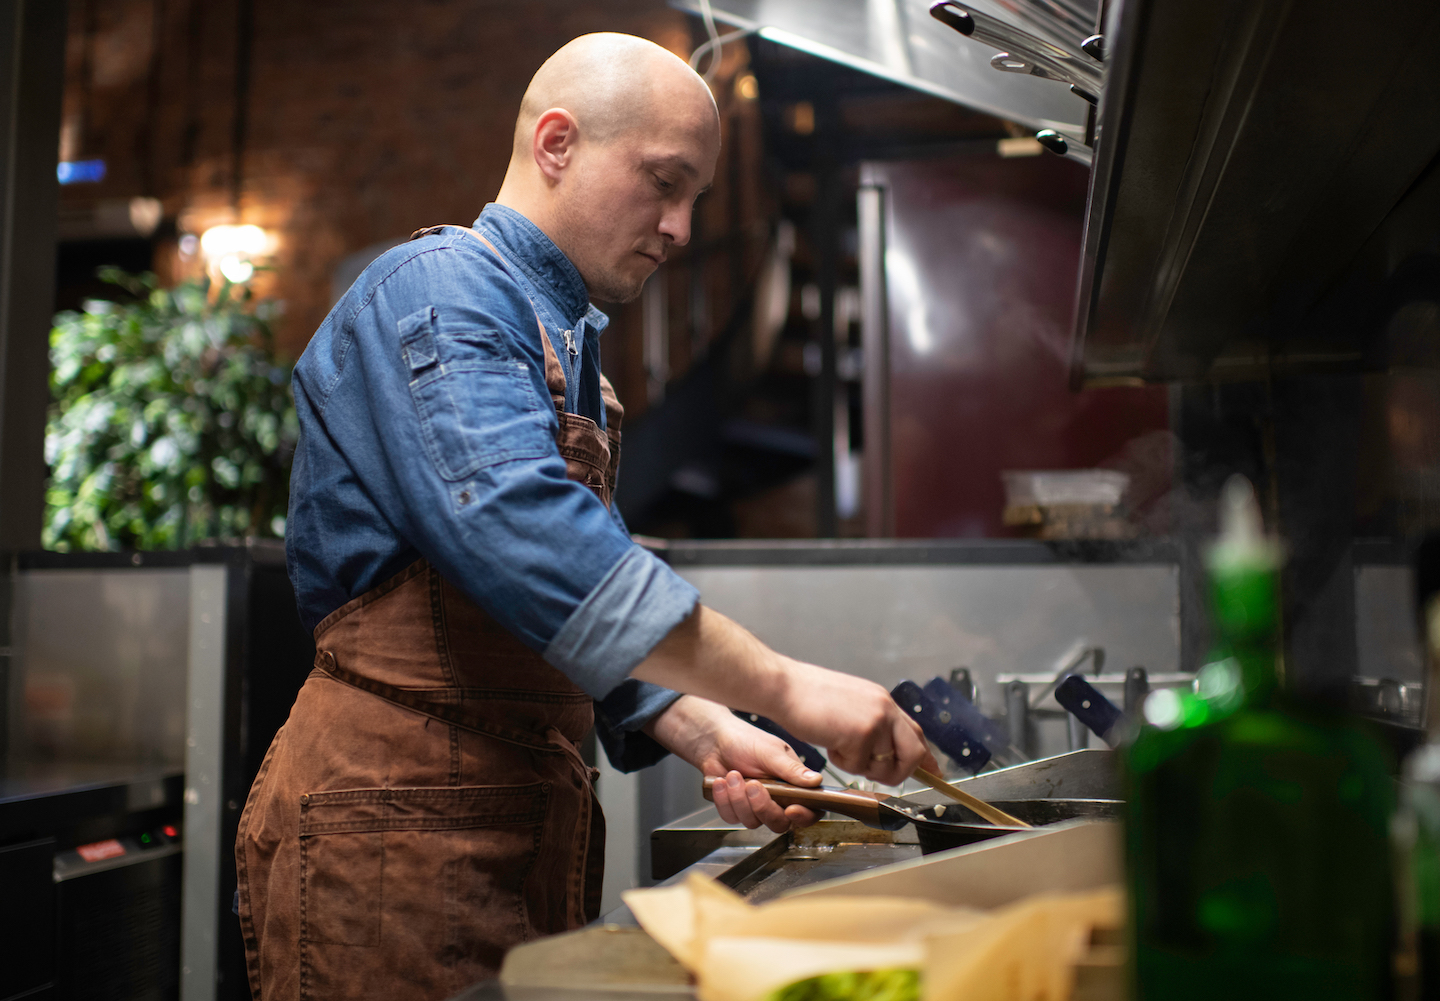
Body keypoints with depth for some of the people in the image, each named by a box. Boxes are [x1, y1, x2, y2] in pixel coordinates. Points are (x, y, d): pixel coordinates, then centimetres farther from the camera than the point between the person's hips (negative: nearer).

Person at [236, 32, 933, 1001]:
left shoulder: (568, 345, 18)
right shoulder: (438, 288, -11)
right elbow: (523, 538, -28)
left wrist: (706, 734, 4)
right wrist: (781, 687, -26)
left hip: (530, 822, 9)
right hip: (392, 815, -9)